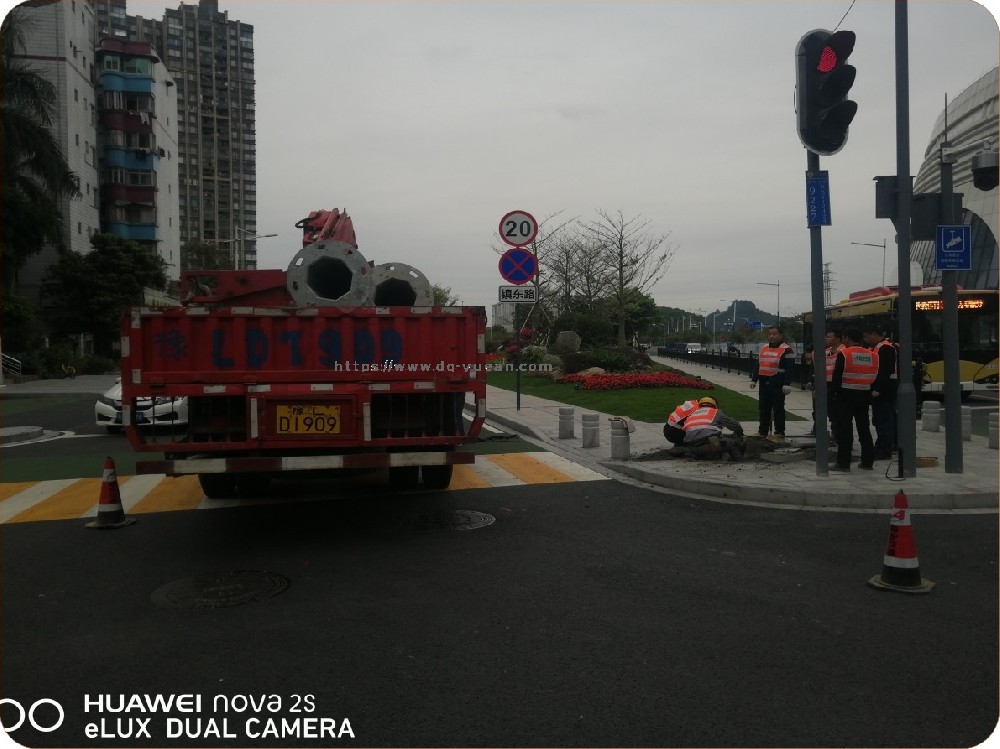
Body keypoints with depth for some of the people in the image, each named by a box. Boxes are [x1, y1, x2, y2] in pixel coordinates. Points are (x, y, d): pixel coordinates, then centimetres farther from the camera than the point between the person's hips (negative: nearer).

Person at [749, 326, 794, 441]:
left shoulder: (786, 350, -8)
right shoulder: (764, 348, 15)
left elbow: (789, 369, -13)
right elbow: (758, 365, 19)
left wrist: (787, 384, -18)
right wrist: (754, 380, 15)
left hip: (778, 384, -7)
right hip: (764, 383, 7)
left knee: (778, 409, -1)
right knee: (764, 408, 12)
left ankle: (779, 433, 6)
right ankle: (762, 431, 21)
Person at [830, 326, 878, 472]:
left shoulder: (844, 354, -12)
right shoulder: (872, 355, 6)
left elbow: (837, 376, -14)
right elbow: (874, 377, 10)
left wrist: (834, 391, -4)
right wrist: (868, 392, 16)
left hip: (846, 395, -6)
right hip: (864, 395, 6)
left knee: (845, 429, -2)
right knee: (864, 428, 13)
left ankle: (843, 462, -1)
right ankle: (868, 461, 17)